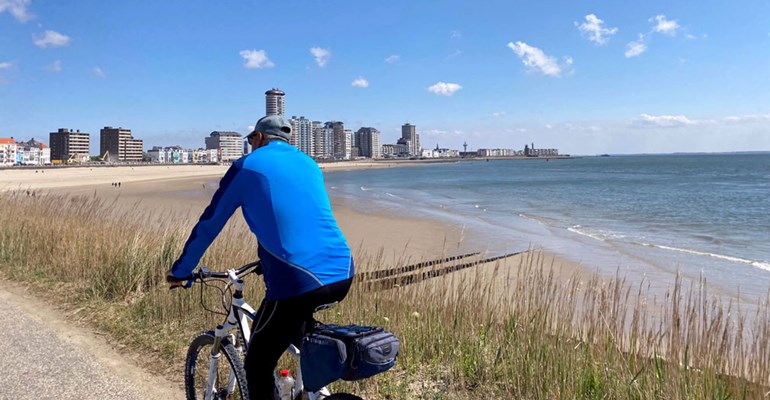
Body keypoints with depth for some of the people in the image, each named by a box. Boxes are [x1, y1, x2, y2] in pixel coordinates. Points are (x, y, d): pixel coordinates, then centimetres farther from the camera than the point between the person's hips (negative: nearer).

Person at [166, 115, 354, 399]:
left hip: (298, 283, -6)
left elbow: (208, 224, 11)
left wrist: (179, 271, 25)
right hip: (343, 276, 6)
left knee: (257, 365, 13)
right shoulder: (310, 165, 22)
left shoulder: (247, 166, 6)